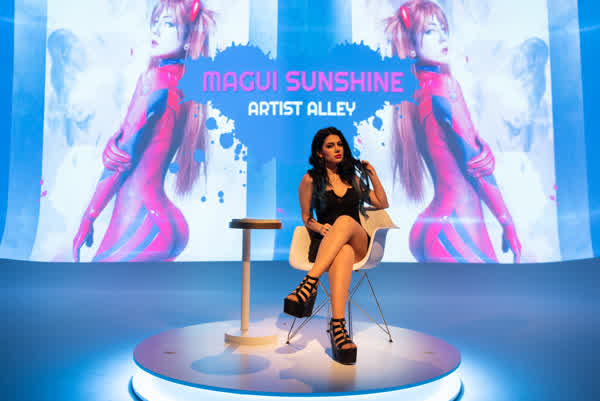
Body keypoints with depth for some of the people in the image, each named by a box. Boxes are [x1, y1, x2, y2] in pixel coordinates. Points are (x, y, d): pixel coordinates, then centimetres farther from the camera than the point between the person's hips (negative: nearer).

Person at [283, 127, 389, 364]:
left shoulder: (353, 177, 23)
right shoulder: (310, 180, 11)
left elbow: (382, 204, 23)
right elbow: (306, 218, 13)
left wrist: (372, 175, 14)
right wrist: (320, 228, -8)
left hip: (358, 242, 3)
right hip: (324, 243, -2)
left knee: (345, 221, -36)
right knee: (343, 251, -42)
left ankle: (309, 283, -50)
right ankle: (338, 326, -57)